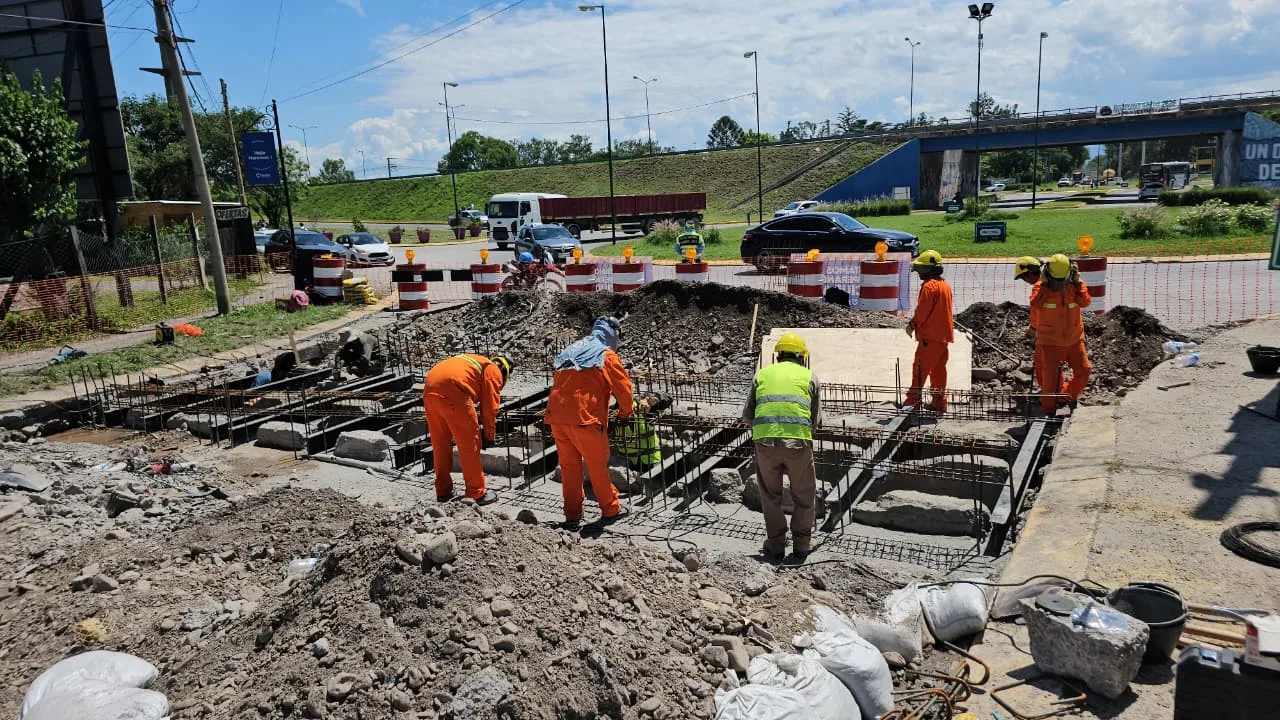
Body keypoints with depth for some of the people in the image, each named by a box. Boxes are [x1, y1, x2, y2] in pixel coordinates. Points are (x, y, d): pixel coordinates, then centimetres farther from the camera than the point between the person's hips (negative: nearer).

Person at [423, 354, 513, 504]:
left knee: (440, 444, 19)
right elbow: (490, 406, 7)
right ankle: (477, 493, 10)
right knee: (470, 445, 4)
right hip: (451, 391, -8)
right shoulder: (493, 370, 14)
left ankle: (443, 492, 27)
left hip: (429, 390, 8)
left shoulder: (474, 362, 36)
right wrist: (489, 434, 16)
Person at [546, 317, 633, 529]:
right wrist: (625, 414, 16)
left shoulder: (570, 352, 21)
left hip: (556, 416, 6)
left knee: (569, 466, 13)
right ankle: (610, 510, 19)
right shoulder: (608, 356, 1)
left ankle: (572, 515, 17)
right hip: (584, 418, -6)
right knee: (597, 465, 7)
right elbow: (623, 388, 1)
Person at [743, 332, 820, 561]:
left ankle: (775, 545, 24)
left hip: (765, 441, 1)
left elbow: (747, 415, 17)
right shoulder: (810, 377, 15)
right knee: (804, 496, 19)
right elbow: (814, 419, 14)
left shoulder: (762, 374, 17)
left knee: (770, 496, 20)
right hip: (799, 442, -1)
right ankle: (801, 545, 24)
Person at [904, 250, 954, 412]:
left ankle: (913, 399, -6)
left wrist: (912, 324, 0)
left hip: (929, 335, -9)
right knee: (939, 369, 12)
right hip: (944, 335, 9)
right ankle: (939, 402, 16)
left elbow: (922, 310, -16)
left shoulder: (929, 286, -14)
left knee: (920, 368, -6)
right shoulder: (945, 285, 15)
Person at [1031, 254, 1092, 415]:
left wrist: (1078, 282, -19)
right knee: (1050, 376, -3)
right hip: (1050, 342, -3)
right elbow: (1035, 304, -28)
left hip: (1074, 339, 3)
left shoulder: (1075, 286, -1)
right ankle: (1048, 409, 11)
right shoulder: (1041, 288, -8)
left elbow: (1085, 302, -18)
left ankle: (1070, 395, 31)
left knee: (1084, 370, 5)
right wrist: (1044, 284, -23)